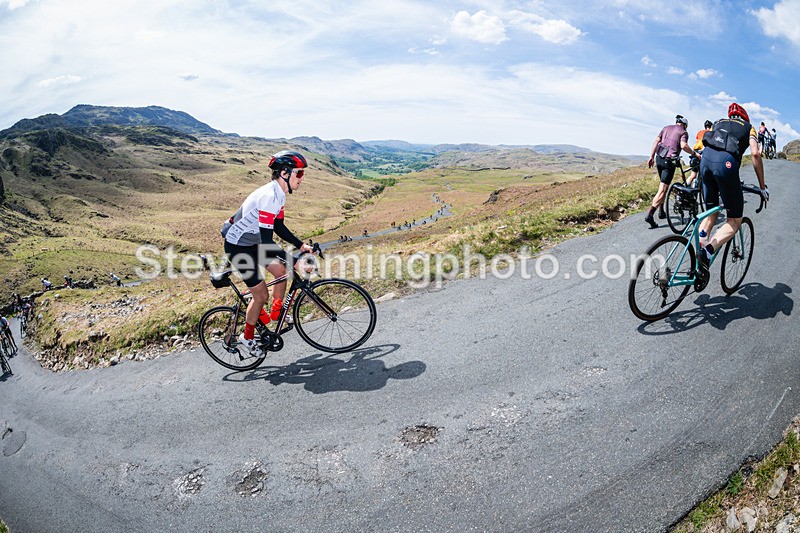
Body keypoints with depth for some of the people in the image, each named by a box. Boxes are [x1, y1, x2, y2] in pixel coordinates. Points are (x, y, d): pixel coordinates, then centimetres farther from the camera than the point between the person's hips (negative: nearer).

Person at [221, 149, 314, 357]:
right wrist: (294, 261, -32)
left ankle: (276, 313, 17)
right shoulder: (269, 196, -30)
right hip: (237, 247, -9)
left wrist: (301, 245, 1)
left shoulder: (278, 194, 1)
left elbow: (278, 228, 10)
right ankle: (247, 337, 18)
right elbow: (267, 241, -33)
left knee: (281, 270, 0)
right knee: (261, 294, -3)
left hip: (252, 242, 9)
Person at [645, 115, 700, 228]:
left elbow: (656, 141, 10)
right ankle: (650, 215, -24)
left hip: (659, 158, 6)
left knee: (663, 184, 23)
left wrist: (652, 157, 8)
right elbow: (683, 145, -13)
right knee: (662, 189, -10)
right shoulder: (683, 132, 4)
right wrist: (694, 153, -2)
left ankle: (661, 211, 25)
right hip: (669, 160, -6)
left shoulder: (666, 128, 20)